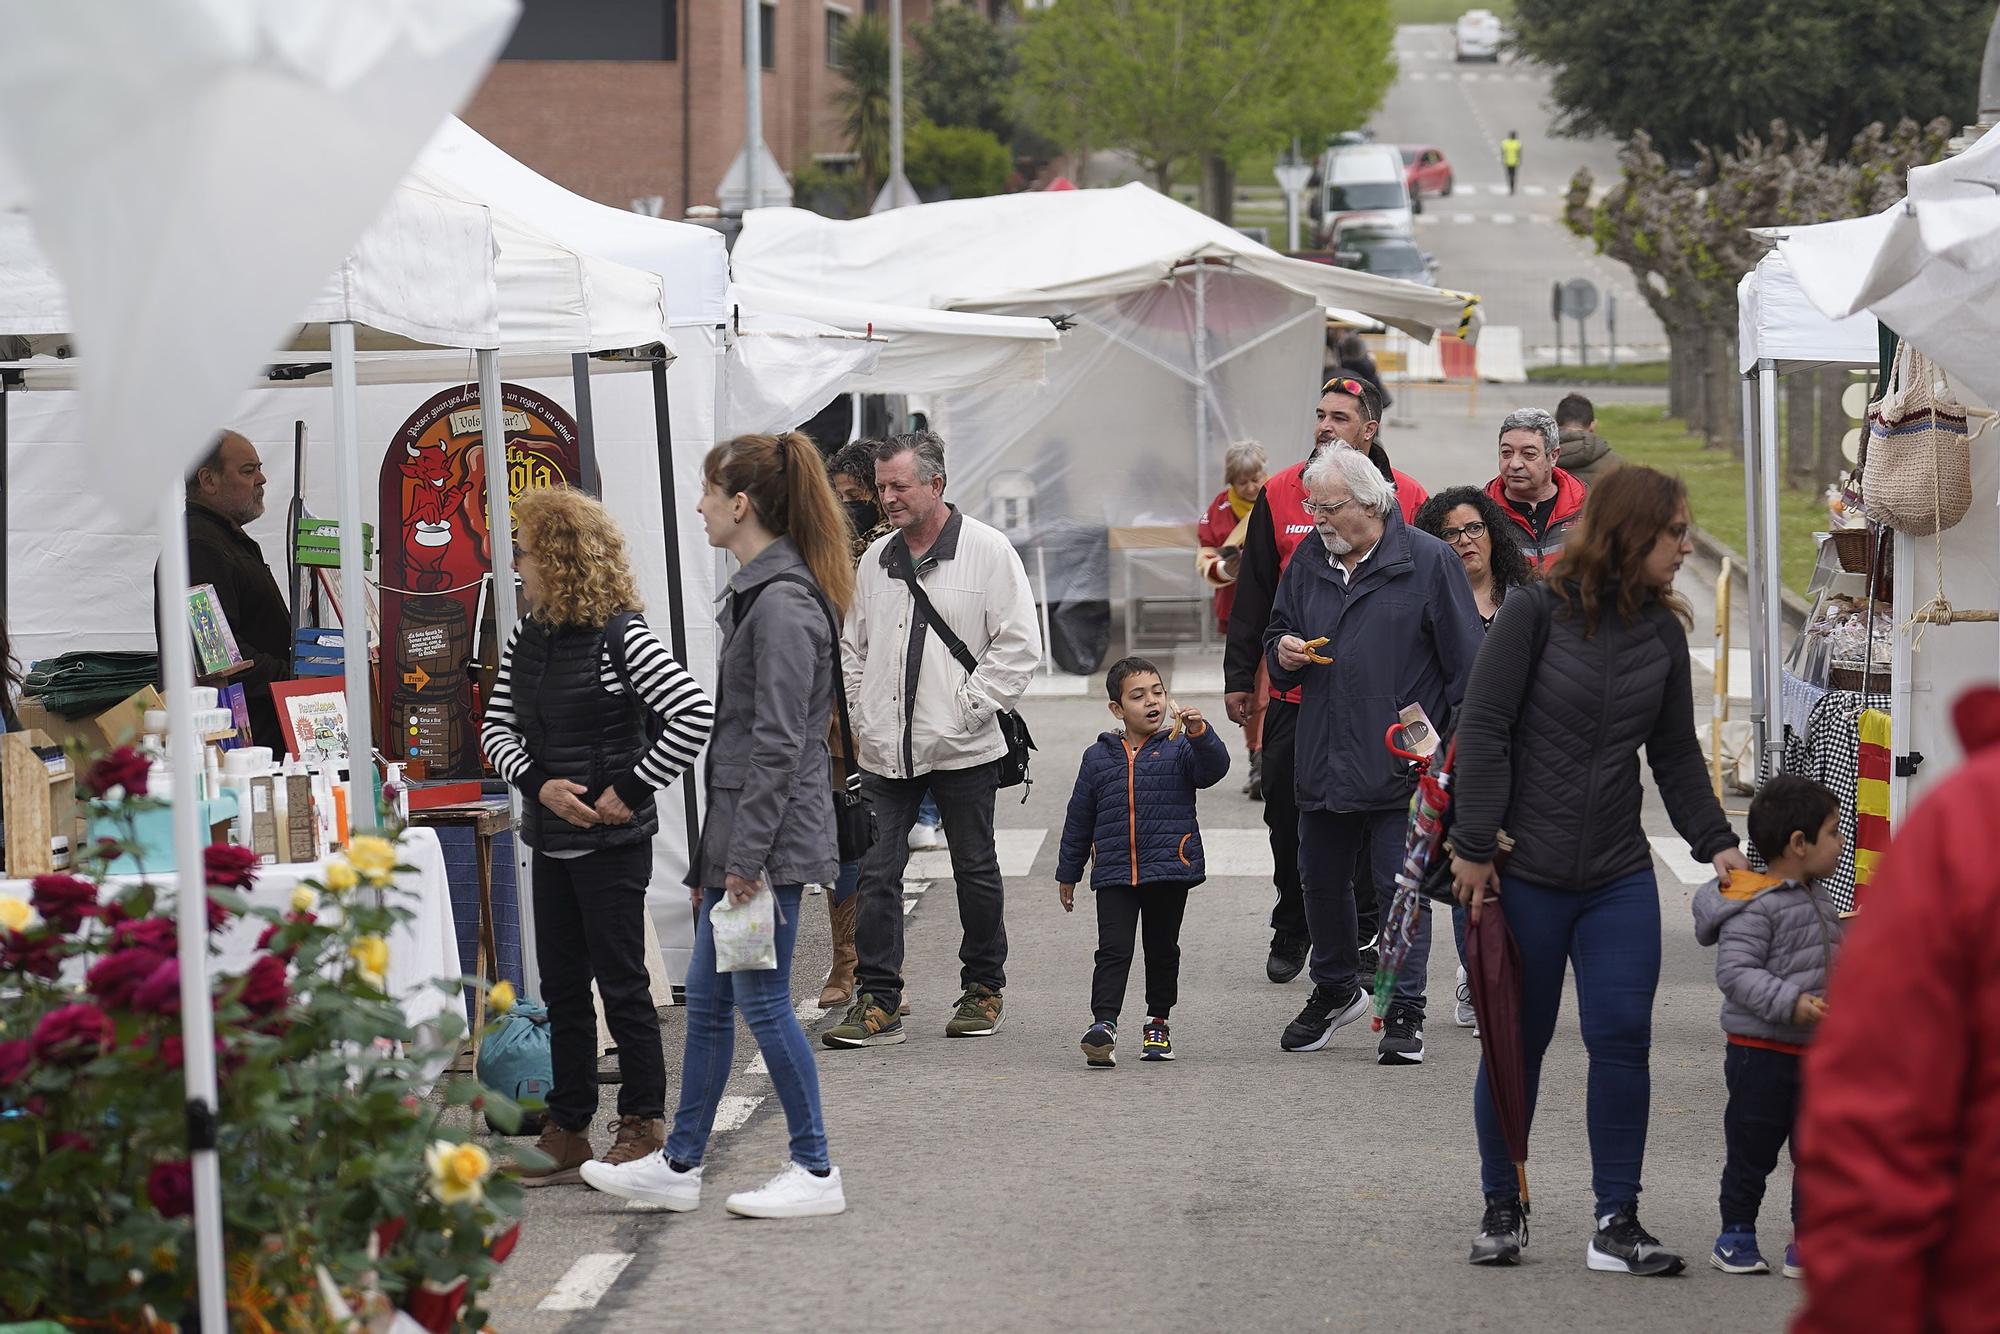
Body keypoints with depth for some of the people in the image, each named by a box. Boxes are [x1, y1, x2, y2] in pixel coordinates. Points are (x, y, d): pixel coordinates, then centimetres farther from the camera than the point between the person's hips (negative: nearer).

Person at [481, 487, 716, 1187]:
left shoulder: (621, 637, -14)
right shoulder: (525, 639, 7)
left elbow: (694, 715, -20)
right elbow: (496, 729, 10)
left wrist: (632, 791, -18)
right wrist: (541, 784, -8)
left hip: (613, 841, -7)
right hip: (551, 840, 7)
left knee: (621, 983, 0)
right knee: (561, 986, 10)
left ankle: (642, 1124, 10)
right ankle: (567, 1133, 16)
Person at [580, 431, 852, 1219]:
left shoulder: (781, 604, -17)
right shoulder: (756, 594, 15)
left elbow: (778, 742, -21)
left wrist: (746, 855, -21)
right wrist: (715, 855, 21)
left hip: (773, 837, -10)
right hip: (739, 834, 10)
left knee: (762, 1001, -3)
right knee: (706, 998, 14)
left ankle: (815, 1171, 5)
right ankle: (678, 1166, 20)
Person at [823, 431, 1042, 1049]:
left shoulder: (987, 550, -6)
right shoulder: (876, 558, 10)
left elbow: (1019, 646, -8)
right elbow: (853, 645, 20)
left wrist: (968, 709, -12)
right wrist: (862, 715, 8)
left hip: (961, 749, -4)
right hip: (884, 752, 4)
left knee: (975, 871, 9)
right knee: (877, 874, -2)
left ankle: (983, 988, 23)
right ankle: (877, 1003, 0)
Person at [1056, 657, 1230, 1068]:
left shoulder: (1179, 749, 3)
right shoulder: (1098, 758, 8)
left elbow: (1213, 768, -17)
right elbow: (1079, 819, 14)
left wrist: (1200, 733, -34)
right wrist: (1068, 874, 17)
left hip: (1169, 869, 0)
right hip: (1114, 873, 0)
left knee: (1162, 950, 11)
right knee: (1113, 950, -9)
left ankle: (1158, 1022, 25)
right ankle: (1103, 1025, -17)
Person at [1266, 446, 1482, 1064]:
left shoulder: (1428, 561, -7)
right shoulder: (1309, 560, 9)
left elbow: (1465, 662, -6)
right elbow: (1277, 631, 23)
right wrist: (1284, 653, -2)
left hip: (1401, 759, -6)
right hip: (1323, 759, 6)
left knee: (1400, 887, -3)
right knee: (1322, 881, 15)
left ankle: (1404, 1014, 6)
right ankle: (1335, 990, 35)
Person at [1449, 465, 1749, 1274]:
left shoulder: (1663, 633, 7)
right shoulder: (1537, 612, -8)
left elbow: (1676, 754, 15)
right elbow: (1484, 730, -8)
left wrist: (1715, 841, 4)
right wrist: (1474, 847, -12)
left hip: (1619, 879, 4)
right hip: (1526, 873, -4)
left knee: (1621, 1038, -4)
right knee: (1517, 1044, 5)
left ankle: (1617, 1222, 3)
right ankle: (1501, 1209, 22)